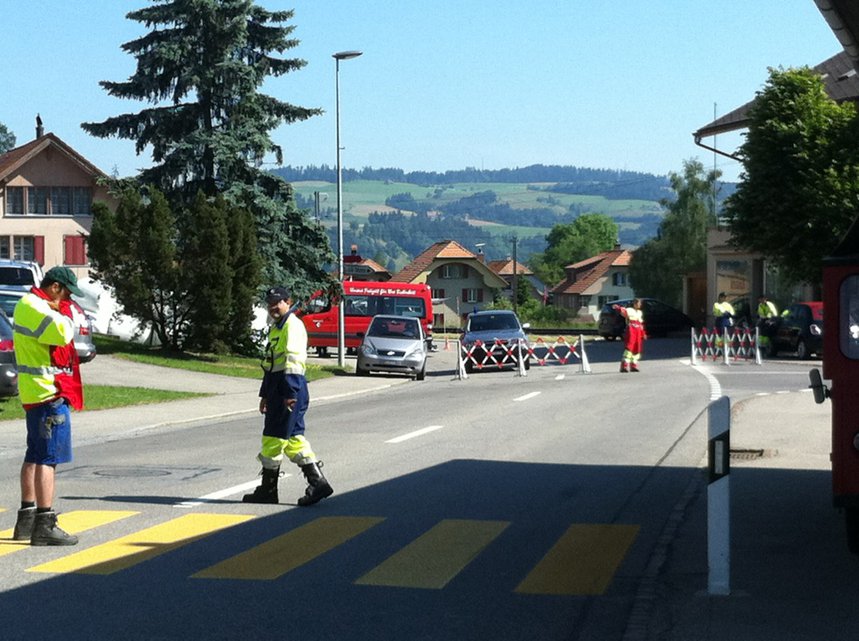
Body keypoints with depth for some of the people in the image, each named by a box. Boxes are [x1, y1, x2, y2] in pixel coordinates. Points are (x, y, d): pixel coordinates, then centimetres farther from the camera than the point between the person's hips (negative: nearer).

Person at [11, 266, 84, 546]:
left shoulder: (33, 305, 17)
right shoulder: (33, 307, -16)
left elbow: (62, 336, 22)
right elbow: (62, 333, -28)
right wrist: (63, 310, -11)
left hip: (35, 393, 11)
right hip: (49, 392, -11)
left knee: (35, 456, 17)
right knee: (48, 457, -11)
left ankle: (27, 519, 26)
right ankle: (45, 526, -12)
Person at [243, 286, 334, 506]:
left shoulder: (293, 325, -11)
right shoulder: (275, 328, 22)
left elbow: (293, 360, -20)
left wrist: (290, 393, -25)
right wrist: (265, 394, 28)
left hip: (289, 388, -10)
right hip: (278, 389, 10)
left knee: (273, 438, -3)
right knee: (293, 439, 9)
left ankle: (267, 490, 6)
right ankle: (318, 482, 7)